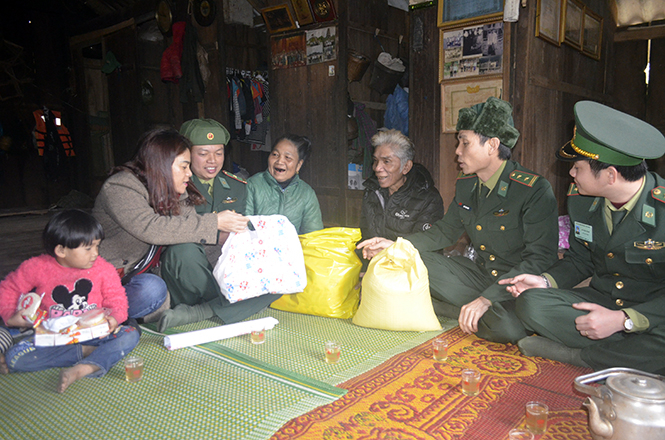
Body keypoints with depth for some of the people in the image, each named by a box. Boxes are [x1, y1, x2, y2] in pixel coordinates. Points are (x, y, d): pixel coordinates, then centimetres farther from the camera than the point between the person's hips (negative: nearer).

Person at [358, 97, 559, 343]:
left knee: (509, 327, -37)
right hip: (480, 275, 6)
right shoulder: (465, 185, 3)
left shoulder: (535, 190, -19)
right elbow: (445, 231, 13)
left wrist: (486, 299, -32)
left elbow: (540, 259, -23)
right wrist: (396, 245, -2)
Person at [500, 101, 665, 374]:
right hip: (601, 300, 5)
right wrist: (545, 281, -7)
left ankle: (573, 355, -15)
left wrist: (622, 320, -27)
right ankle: (632, 353, -14)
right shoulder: (580, 199, -2)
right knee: (531, 303, -21)